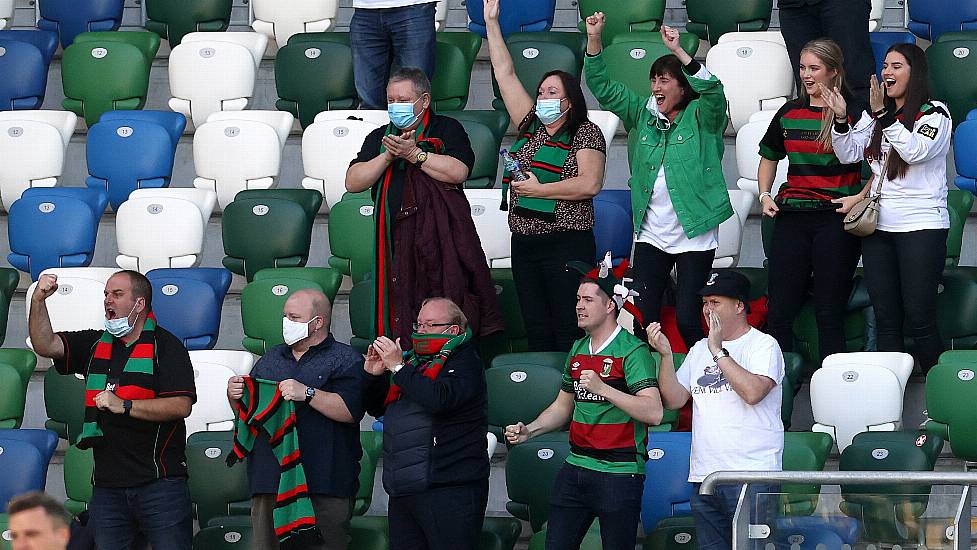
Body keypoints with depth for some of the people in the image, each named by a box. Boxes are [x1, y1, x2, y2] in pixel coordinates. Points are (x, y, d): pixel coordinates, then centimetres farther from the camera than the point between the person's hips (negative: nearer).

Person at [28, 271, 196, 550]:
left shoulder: (166, 346, -2)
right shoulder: (95, 345, 16)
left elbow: (181, 406, -14)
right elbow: (45, 345, 6)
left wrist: (124, 406, -19)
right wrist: (38, 301, -8)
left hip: (159, 483, -5)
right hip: (107, 485, 5)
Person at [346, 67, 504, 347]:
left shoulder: (446, 129, 8)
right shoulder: (379, 138, 20)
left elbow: (458, 172, -10)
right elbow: (353, 182, 9)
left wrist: (413, 153, -9)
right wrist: (388, 157, -4)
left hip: (441, 235, -4)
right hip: (396, 237, 4)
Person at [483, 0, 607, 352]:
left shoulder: (585, 133, -2)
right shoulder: (530, 126, 15)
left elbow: (590, 184, -15)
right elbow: (505, 74, 17)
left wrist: (538, 189, -11)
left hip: (566, 244, -7)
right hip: (524, 243, 7)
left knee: (569, 332, -9)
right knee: (537, 333, 5)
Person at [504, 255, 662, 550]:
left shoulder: (632, 351, -10)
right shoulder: (578, 349, 14)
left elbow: (654, 413, -21)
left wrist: (602, 388, -27)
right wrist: (528, 431, 7)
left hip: (618, 473, -7)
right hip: (575, 470, 7)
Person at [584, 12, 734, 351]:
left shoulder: (701, 117, -3)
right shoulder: (644, 114, 11)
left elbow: (713, 91, -25)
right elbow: (602, 87, 9)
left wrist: (678, 52, -33)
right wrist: (594, 40, -3)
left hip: (695, 237, -5)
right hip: (651, 236, 5)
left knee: (688, 318, -9)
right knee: (643, 317, -1)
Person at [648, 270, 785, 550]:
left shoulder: (764, 345, -1)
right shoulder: (700, 349, 19)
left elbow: (753, 392, -19)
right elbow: (674, 400, 12)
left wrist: (718, 351, -13)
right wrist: (666, 354, 0)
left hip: (751, 476, -6)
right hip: (703, 475, 6)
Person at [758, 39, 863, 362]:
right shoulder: (788, 114, 12)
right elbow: (769, 157, 26)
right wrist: (765, 196, 13)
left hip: (836, 219, -5)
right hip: (792, 217, 5)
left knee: (829, 312, -1)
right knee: (779, 311, 1)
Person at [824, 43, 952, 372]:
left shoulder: (934, 113, -4)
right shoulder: (875, 116, 15)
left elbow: (915, 150, -21)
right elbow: (849, 154, 10)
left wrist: (884, 115, -23)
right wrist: (841, 119, -5)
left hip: (921, 225, -6)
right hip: (878, 227, 6)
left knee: (919, 319, -10)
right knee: (885, 319, 7)